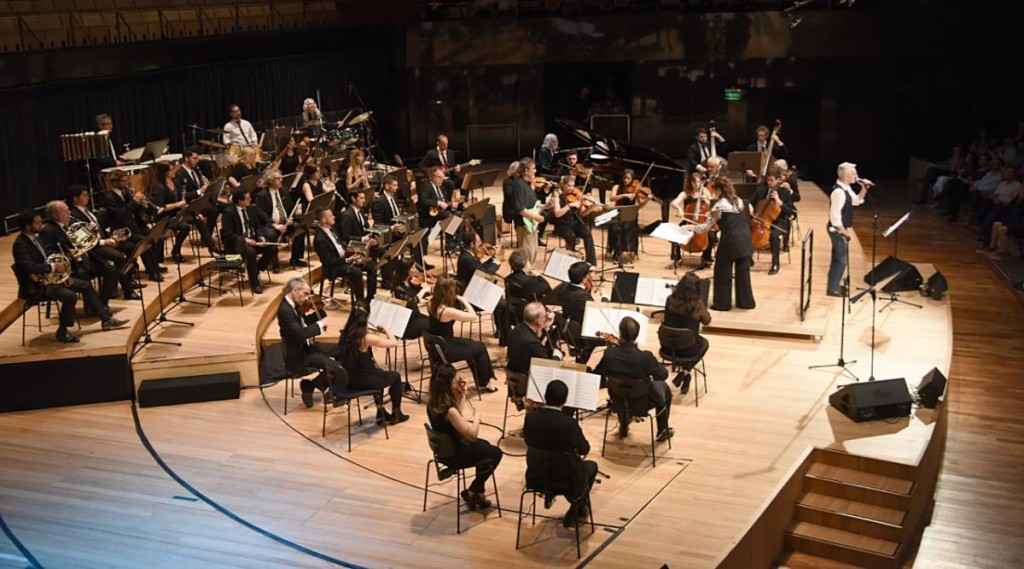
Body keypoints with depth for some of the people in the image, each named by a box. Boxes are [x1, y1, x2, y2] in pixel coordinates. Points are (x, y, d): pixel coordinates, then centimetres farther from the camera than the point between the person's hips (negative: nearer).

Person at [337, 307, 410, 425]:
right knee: (396, 376, 19)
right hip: (363, 380, -7)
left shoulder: (345, 335, -1)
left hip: (349, 378, 7)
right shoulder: (366, 338, -23)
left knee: (379, 373, 35)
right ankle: (396, 414, 30)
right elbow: (394, 343, -16)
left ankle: (381, 413, 39)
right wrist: (386, 329, 1)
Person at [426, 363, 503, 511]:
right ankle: (471, 493, 23)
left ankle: (478, 492, 35)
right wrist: (477, 416, -11)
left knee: (485, 446, 29)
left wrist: (462, 394, -3)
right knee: (495, 453, 14)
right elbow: (472, 434, -28)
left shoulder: (432, 402, -8)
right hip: (454, 455, -8)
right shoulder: (449, 410, -35)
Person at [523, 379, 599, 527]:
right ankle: (573, 515, 32)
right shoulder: (569, 423, -27)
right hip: (566, 479, -5)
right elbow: (584, 450, -10)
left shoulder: (530, 418, -15)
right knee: (591, 466, 28)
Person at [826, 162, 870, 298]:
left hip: (841, 229, 10)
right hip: (837, 230, -10)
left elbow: (856, 201, 20)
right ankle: (833, 288, 6)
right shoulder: (839, 192, -27)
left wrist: (864, 189, 3)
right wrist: (845, 232, -22)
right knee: (842, 260, -2)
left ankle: (834, 285, 32)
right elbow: (835, 216, -28)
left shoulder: (846, 187, 4)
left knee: (838, 258, 20)